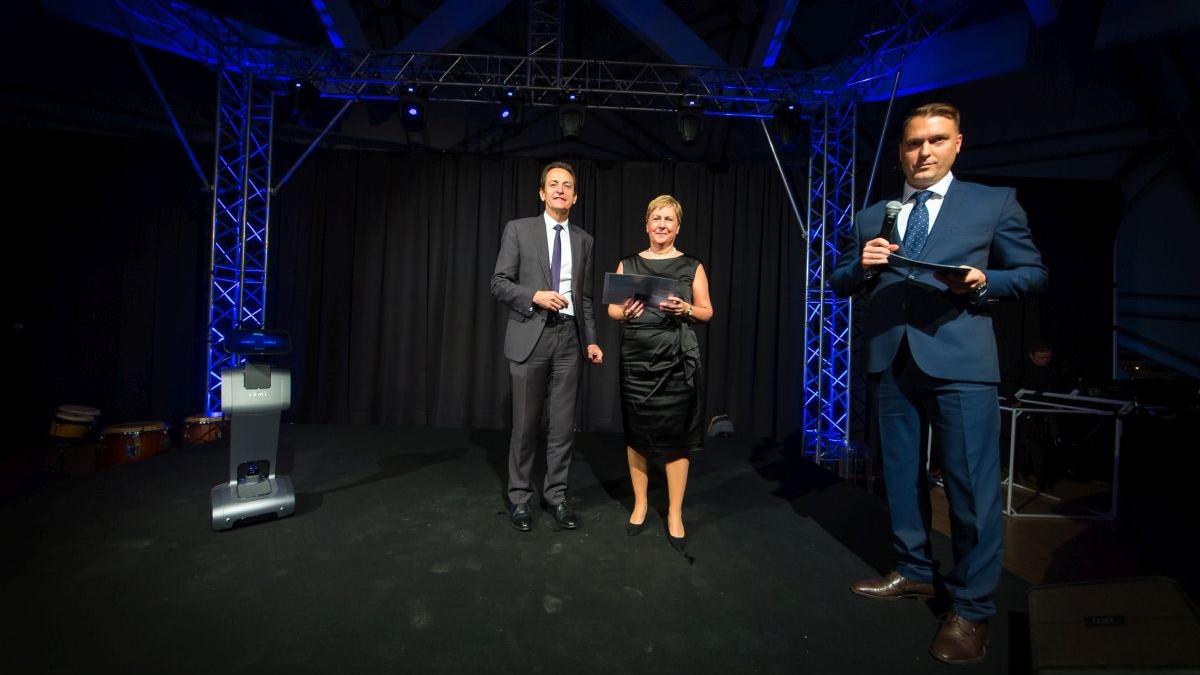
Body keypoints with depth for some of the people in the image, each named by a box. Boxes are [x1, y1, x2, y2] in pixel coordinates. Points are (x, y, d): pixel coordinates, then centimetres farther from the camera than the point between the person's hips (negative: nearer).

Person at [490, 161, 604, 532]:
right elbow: (499, 283, -1)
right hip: (530, 335, -3)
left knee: (563, 424, 6)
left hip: (569, 337, 3)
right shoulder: (518, 229, 3)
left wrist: (591, 340, 6)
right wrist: (535, 296, -16)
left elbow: (585, 297, 14)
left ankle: (556, 495, 21)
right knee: (526, 423, 4)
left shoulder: (583, 240, 13)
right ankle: (519, 496, 21)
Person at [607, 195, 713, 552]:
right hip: (636, 360, 2)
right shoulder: (628, 264, 10)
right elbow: (612, 308, 10)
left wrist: (685, 309, -14)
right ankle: (640, 504, 27)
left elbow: (707, 311, 6)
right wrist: (625, 312, -12)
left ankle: (675, 513, 17)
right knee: (636, 433, 9)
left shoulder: (692, 267, 6)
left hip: (677, 361, -1)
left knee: (676, 437, 2)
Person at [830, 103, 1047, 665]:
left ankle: (971, 608, 16)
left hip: (959, 362, -3)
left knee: (972, 486, -1)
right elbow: (841, 284, 14)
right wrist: (861, 265, -7)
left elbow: (1032, 272, 7)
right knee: (901, 474, 14)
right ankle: (915, 572, 32)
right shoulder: (871, 217, 14)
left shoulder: (995, 203, 6)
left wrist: (985, 281, -13)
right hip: (891, 361, 4)